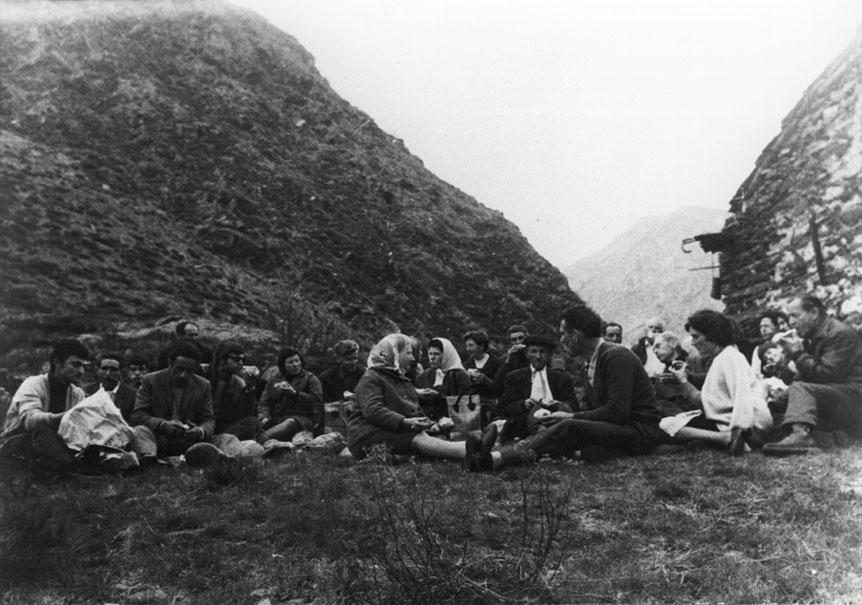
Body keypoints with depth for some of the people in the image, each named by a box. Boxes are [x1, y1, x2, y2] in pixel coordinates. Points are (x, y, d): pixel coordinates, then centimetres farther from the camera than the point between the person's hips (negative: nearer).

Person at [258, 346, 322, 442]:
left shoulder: (310, 378, 12)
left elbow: (317, 399, -3)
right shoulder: (273, 380, 23)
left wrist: (295, 393, -9)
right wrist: (264, 417, -6)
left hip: (299, 418, -4)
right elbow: (264, 403, 16)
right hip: (275, 419, 4)